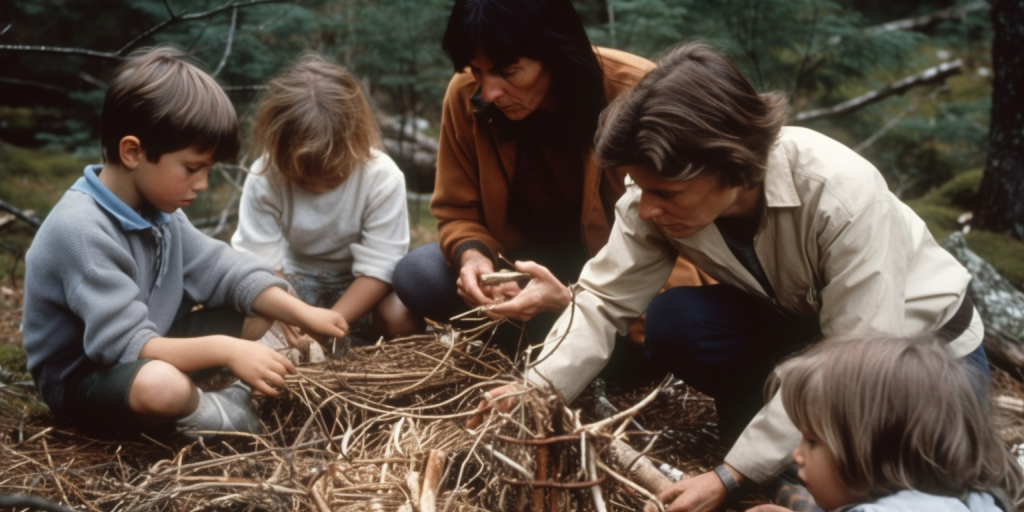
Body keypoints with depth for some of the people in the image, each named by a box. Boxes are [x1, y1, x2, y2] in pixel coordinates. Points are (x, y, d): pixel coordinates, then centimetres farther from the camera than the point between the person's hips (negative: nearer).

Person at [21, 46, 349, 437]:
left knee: (262, 309, 6)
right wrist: (223, 350, -41)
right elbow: (127, 344, -34)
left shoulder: (156, 209, 2)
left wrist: (303, 314, -10)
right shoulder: (80, 230, -30)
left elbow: (226, 270, 1)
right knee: (162, 385, -40)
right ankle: (200, 412, -8)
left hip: (149, 349, 9)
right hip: (81, 376, -9)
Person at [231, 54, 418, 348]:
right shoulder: (264, 178, -19)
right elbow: (261, 260, -18)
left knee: (403, 318, -31)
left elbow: (378, 266, -22)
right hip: (294, 279, 1)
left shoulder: (382, 177, -23)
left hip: (358, 284, -1)